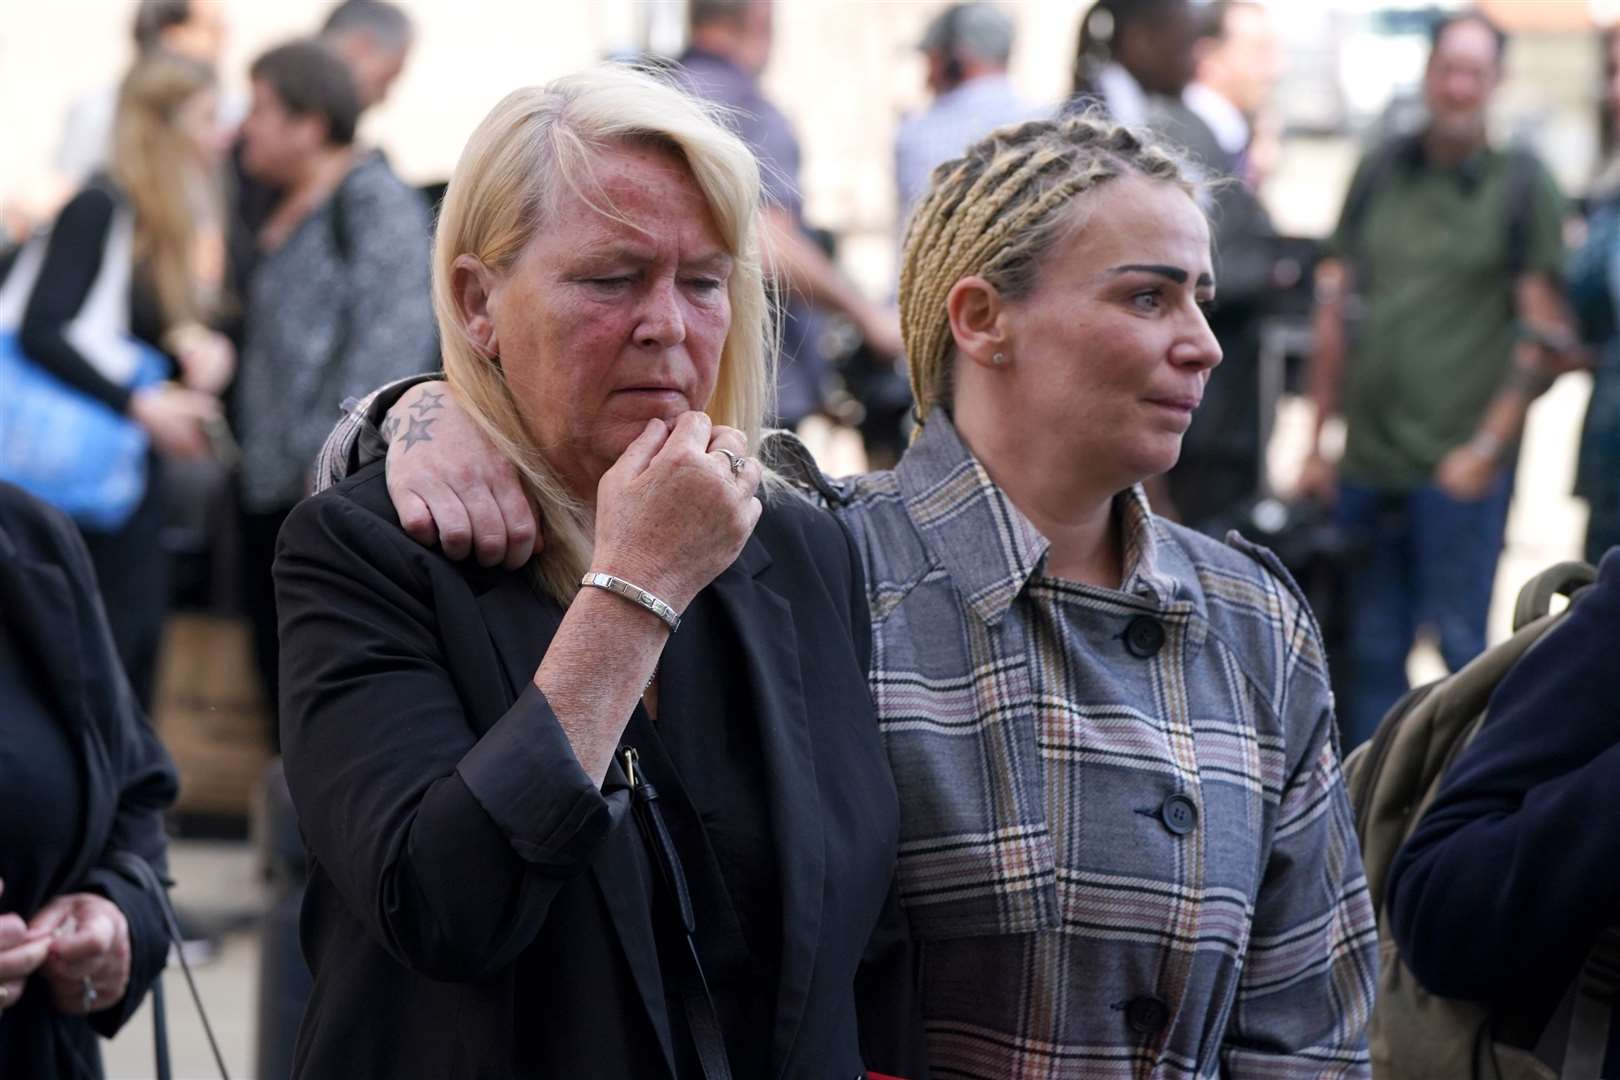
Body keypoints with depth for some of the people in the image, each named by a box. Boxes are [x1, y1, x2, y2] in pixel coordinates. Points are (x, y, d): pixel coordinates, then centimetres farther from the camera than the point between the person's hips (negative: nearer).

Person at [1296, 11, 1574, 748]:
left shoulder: (1521, 184, -1)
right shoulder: (1380, 174, 11)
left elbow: (1543, 333, -4)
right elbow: (1336, 313, 14)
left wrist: (1487, 446, -11)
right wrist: (1318, 442, 11)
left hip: (1458, 467, -4)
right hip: (1368, 460, 4)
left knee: (1461, 645, -3)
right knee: (1370, 649, 9)